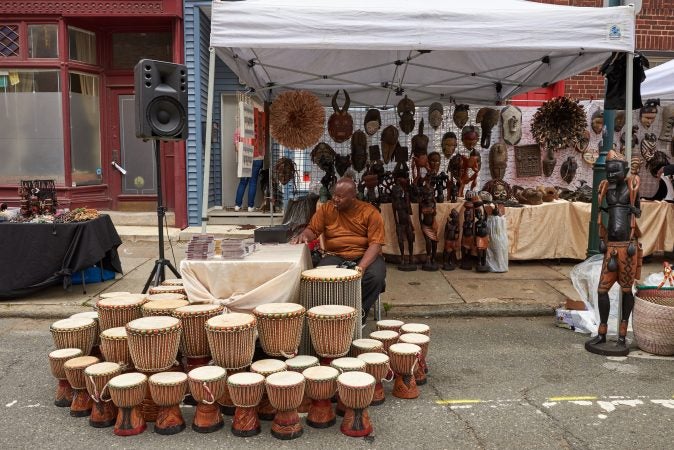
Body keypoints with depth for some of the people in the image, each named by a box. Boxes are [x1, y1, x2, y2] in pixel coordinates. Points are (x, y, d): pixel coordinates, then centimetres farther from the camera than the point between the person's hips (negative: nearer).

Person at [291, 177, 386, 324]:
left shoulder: (370, 212, -7)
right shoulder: (326, 209, 2)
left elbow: (375, 243, -12)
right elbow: (312, 229, 8)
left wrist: (361, 267, -27)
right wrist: (304, 235, -19)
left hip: (365, 256, -1)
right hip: (335, 256, 1)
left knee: (376, 276, -32)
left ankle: (360, 315, -9)